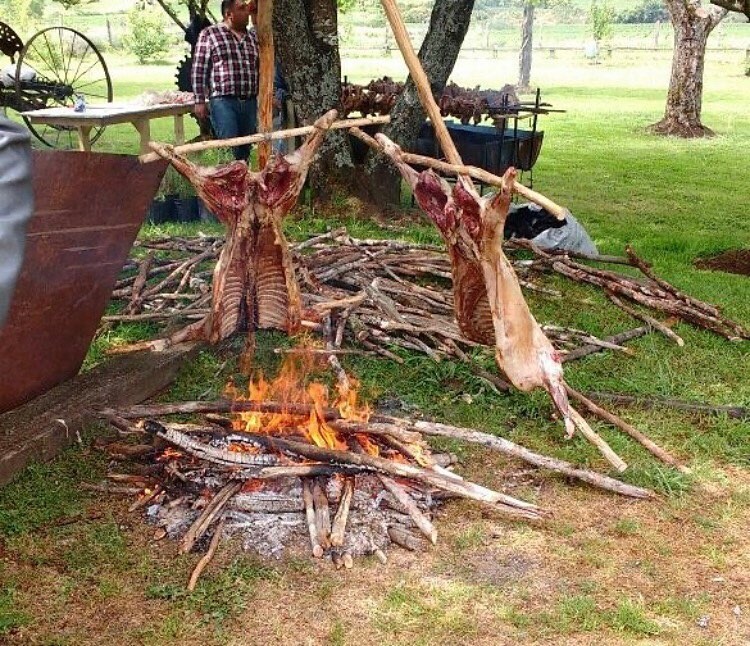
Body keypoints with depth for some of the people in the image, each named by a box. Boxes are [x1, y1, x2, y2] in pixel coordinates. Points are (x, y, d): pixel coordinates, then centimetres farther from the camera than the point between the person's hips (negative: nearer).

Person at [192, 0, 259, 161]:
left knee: (245, 149, 8)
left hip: (250, 102, 5)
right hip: (223, 101, -5)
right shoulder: (209, 34, 0)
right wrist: (200, 101, -7)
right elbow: (199, 70, -2)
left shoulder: (253, 36, 15)